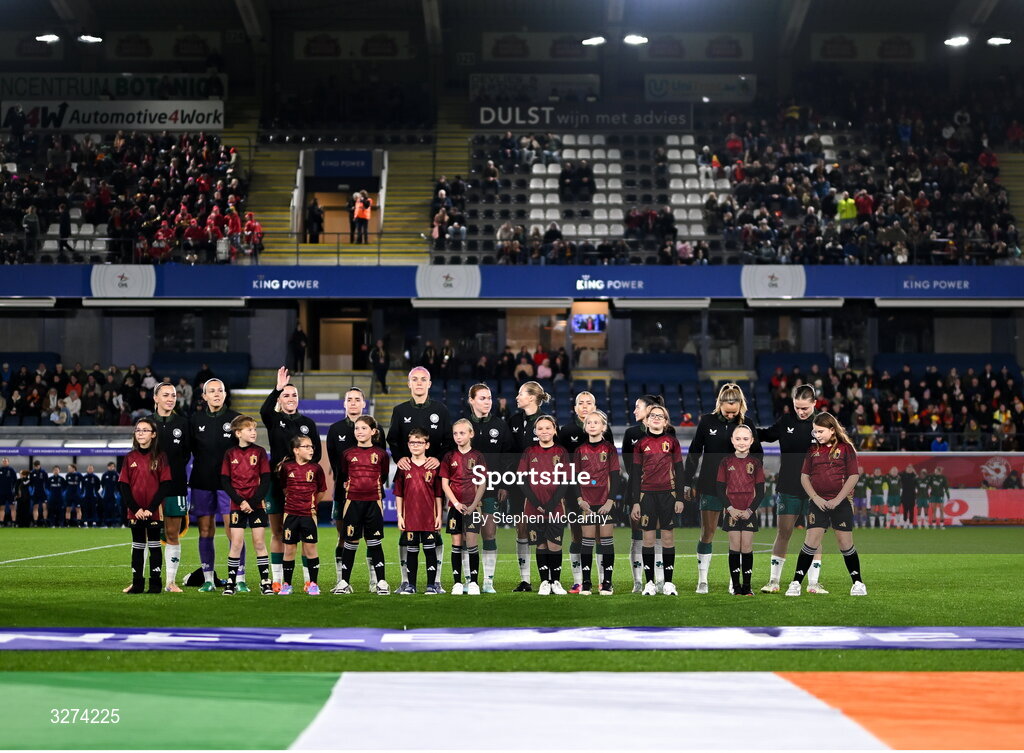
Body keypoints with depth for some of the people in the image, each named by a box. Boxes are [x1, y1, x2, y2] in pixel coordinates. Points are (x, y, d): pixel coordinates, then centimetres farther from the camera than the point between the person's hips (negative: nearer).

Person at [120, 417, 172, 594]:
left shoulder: (160, 457, -2)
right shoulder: (130, 458, 5)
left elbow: (166, 485, -7)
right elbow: (124, 485, 2)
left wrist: (151, 508, -14)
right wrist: (135, 508, -9)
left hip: (154, 511, -2)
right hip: (135, 511, 2)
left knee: (154, 545, 2)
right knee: (137, 546, 8)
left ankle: (155, 584, 6)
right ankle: (137, 584, 12)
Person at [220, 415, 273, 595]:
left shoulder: (259, 452, 2)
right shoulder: (230, 454, 2)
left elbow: (266, 480, -2)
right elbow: (225, 482, -1)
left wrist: (253, 502, -11)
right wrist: (240, 501, -11)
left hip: (257, 504, 0)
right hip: (237, 505, 0)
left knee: (259, 542, 2)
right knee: (236, 543, -2)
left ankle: (265, 581, 6)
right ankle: (231, 581, 5)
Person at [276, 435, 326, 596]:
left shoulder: (315, 468, -2)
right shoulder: (287, 467, -1)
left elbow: (321, 490, 8)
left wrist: (312, 503, 10)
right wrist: (292, 500, 11)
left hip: (309, 514, -1)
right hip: (291, 514, 1)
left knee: (310, 548, 1)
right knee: (289, 549, 5)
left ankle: (313, 584, 9)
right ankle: (286, 584, 14)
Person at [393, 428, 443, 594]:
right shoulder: (403, 467, 4)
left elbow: (438, 494, 4)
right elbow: (398, 494, 7)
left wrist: (439, 516, 1)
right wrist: (399, 516, 2)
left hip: (429, 518, -1)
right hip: (410, 518, 1)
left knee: (430, 551, 3)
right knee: (411, 551, 7)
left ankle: (431, 585, 10)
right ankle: (411, 585, 15)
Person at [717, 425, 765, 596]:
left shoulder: (755, 463, 1)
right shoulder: (726, 462, 1)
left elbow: (761, 492, 1)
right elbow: (720, 490, 0)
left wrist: (750, 510, -9)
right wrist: (731, 509, -10)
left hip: (749, 512, 0)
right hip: (732, 511, 0)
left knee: (747, 548, 1)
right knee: (735, 548, 0)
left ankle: (747, 585, 8)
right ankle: (736, 585, 5)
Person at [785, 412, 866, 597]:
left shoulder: (846, 448, -2)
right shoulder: (813, 450, 8)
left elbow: (853, 476, -5)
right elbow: (804, 476, 8)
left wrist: (837, 500, -11)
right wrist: (816, 498, -5)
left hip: (841, 503, -2)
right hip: (819, 503, 2)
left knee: (845, 543, 1)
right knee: (811, 541, -5)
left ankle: (858, 583, 15)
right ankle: (796, 583, -2)